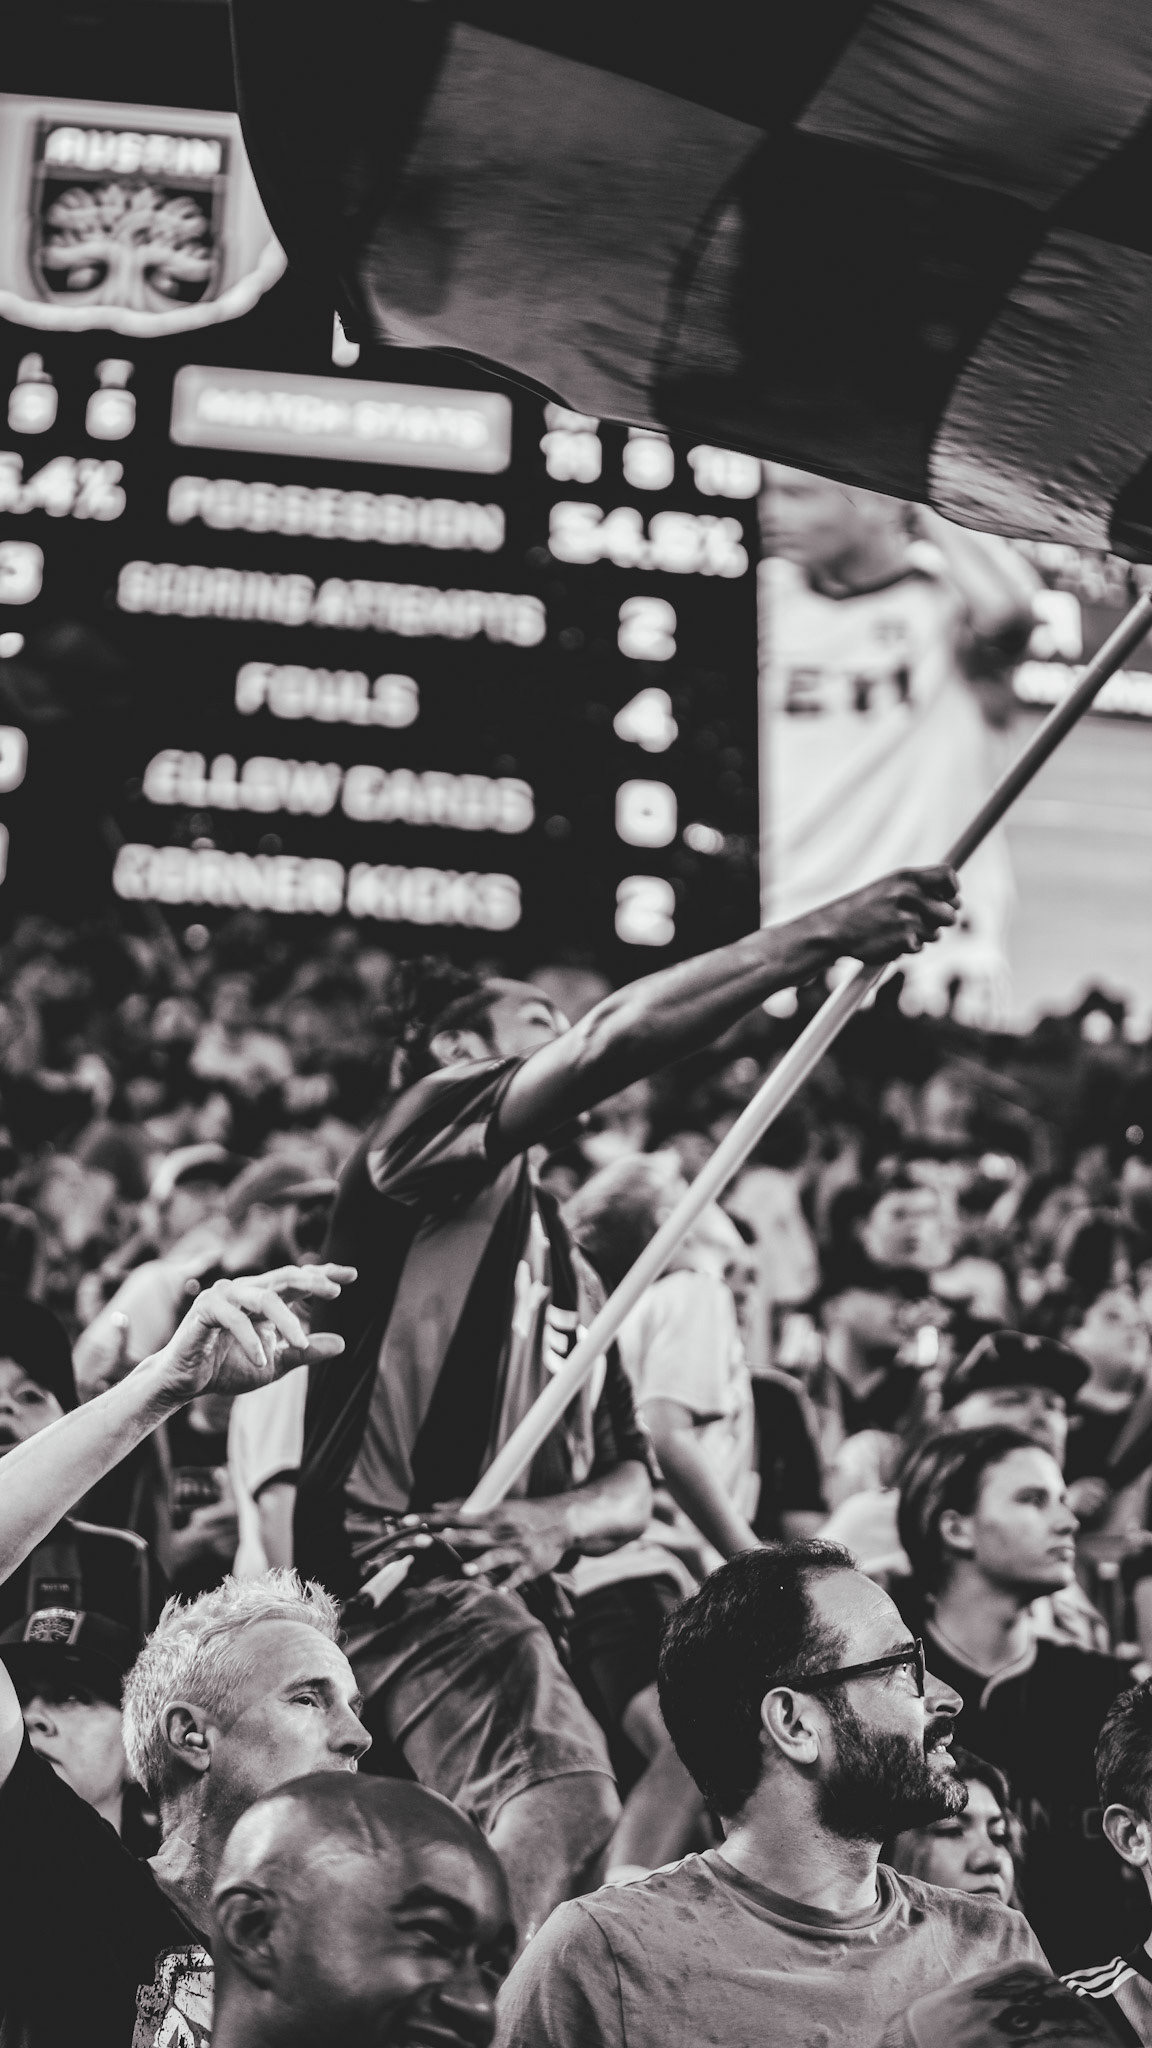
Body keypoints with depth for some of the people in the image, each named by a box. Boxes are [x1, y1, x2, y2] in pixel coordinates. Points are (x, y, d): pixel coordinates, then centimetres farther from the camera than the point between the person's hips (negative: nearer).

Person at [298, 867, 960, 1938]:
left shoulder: (569, 1272, 29)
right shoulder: (421, 1142, 5)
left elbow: (630, 1486, 19)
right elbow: (607, 1043, -13)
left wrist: (555, 1519, -7)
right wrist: (819, 935, -17)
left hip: (491, 1583, 9)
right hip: (393, 1564, -9)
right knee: (564, 1790, -32)